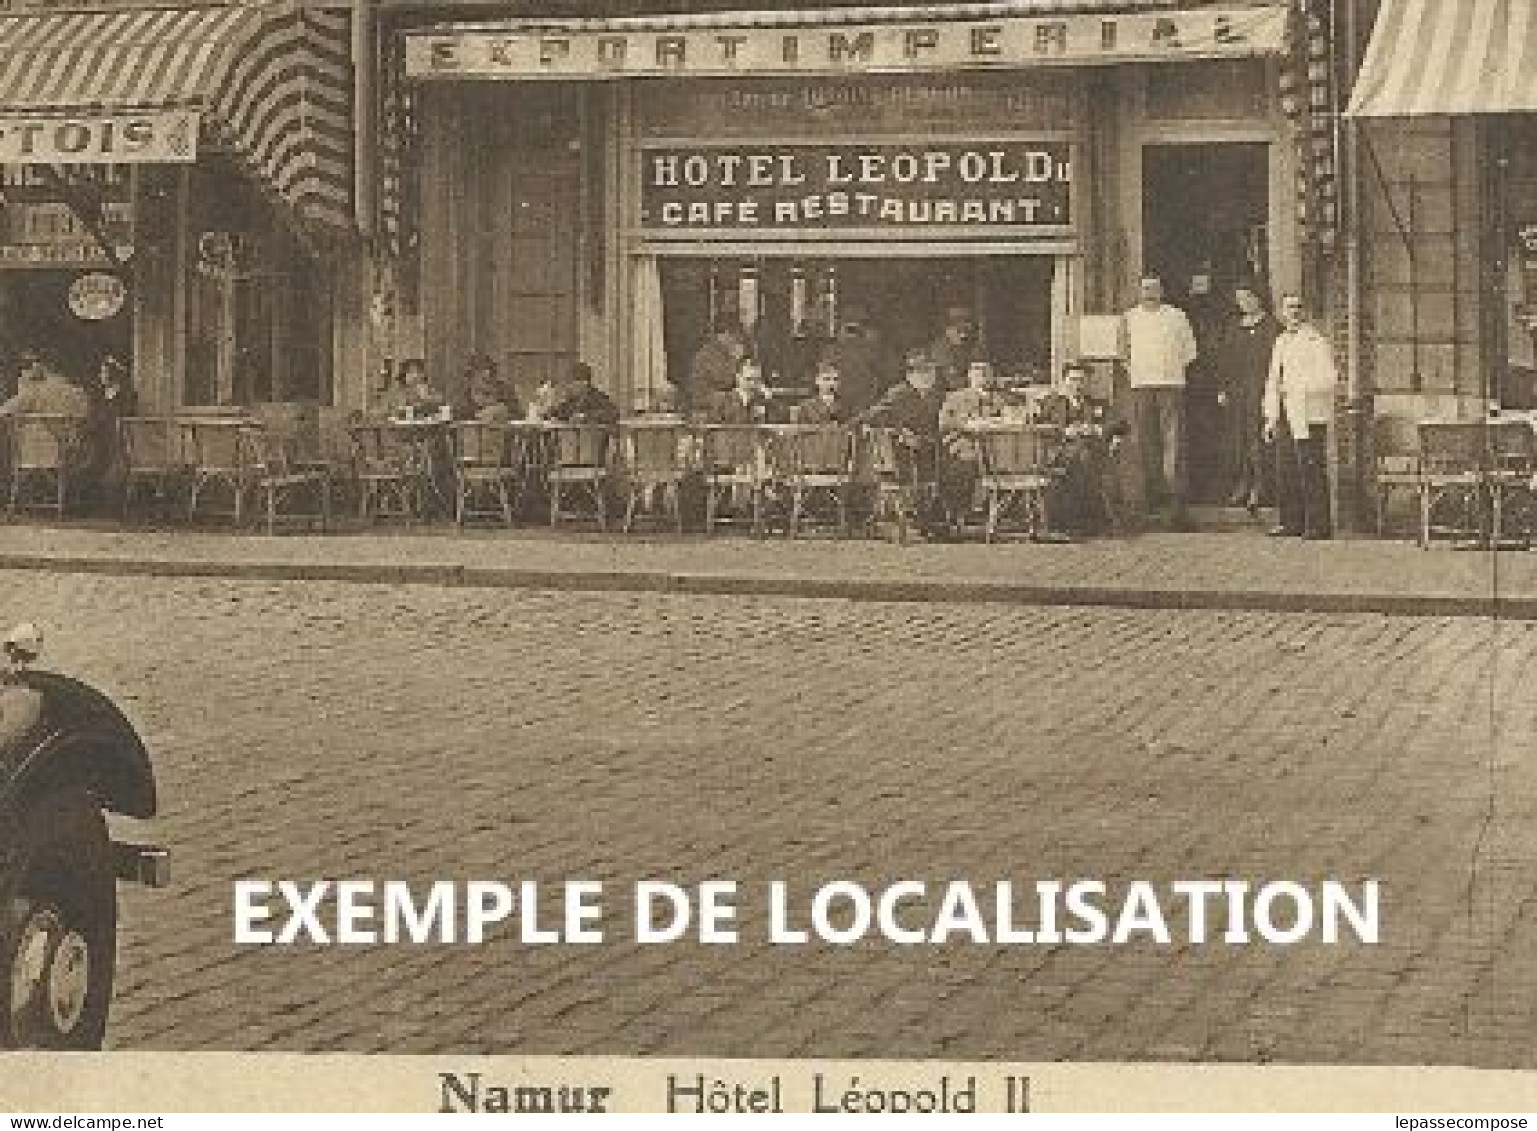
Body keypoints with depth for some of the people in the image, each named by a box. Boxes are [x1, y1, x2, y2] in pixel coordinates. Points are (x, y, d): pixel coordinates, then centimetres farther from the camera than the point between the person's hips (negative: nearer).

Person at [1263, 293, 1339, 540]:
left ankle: (1319, 524, -6)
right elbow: (1273, 382, 24)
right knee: (1285, 472, 7)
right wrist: (1270, 418, 19)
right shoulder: (1281, 342, 19)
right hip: (1285, 418, 8)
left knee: (1312, 471, -9)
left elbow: (1329, 378, -13)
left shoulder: (1316, 341, -5)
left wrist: (1297, 387, -17)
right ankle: (1293, 522, 13)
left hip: (1309, 417, -8)